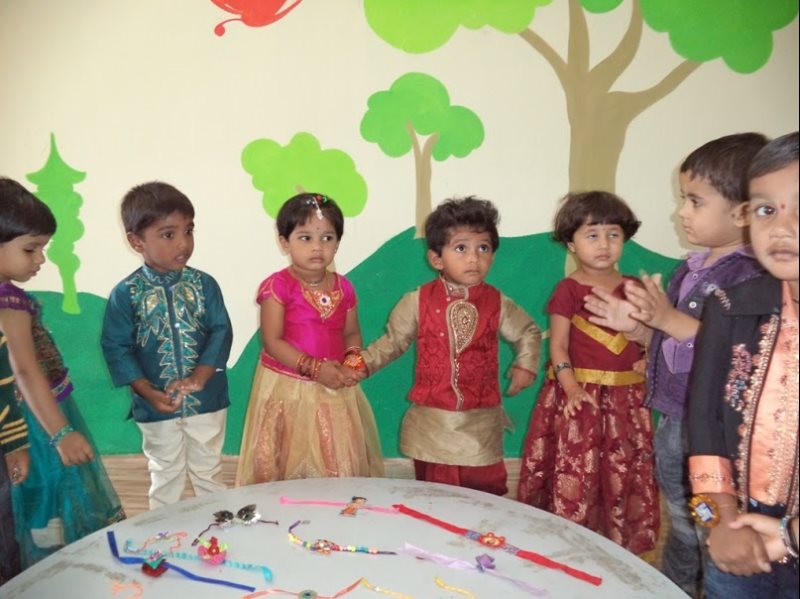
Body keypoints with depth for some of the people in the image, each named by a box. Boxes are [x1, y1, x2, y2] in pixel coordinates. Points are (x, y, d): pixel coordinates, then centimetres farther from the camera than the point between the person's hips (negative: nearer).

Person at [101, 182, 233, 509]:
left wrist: (199, 377, -21)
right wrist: (149, 392, -16)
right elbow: (116, 347, -9)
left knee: (209, 471, 20)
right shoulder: (126, 293, -10)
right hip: (156, 406, -1)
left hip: (207, 400, 1)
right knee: (165, 475, 18)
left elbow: (221, 332, -9)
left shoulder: (204, 284, -7)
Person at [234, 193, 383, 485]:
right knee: (288, 467, 8)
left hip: (335, 390, 4)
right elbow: (272, 342, -14)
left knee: (344, 464, 12)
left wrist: (353, 360, -9)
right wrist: (315, 367, -22)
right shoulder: (278, 286, -11)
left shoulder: (343, 288, 2)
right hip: (288, 388, -4)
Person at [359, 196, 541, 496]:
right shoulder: (418, 302, -6)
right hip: (431, 425, 0)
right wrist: (364, 363, -10)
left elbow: (528, 332, 16)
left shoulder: (497, 304, -2)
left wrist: (525, 364, 2)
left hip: (480, 427, 1)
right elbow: (393, 341, 4)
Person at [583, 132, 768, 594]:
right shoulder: (691, 270, 9)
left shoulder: (752, 278, -18)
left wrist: (671, 318, -27)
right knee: (680, 526, 25)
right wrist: (637, 328, 3)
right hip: (674, 422, 8)